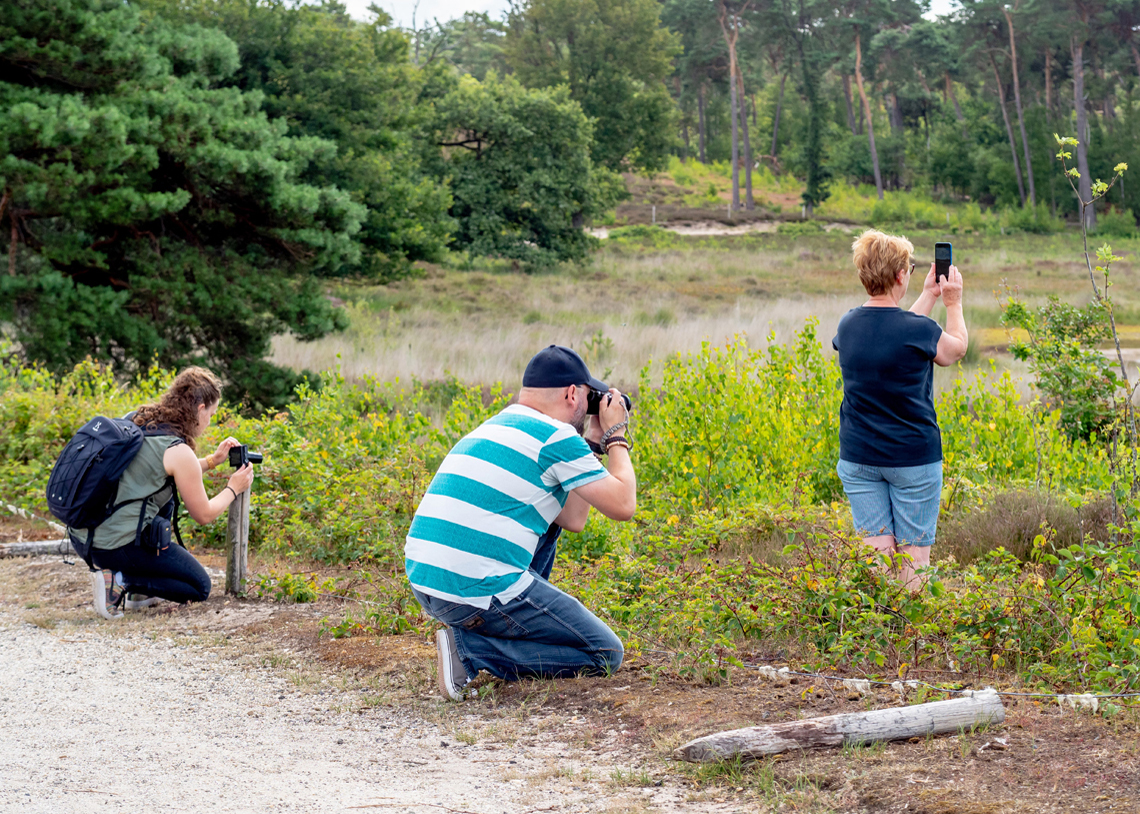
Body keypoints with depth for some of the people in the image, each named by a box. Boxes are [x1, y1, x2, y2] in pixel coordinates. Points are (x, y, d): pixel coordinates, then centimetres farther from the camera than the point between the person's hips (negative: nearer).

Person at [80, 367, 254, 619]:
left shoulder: (135, 419, 9)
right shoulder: (178, 451, -14)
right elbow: (204, 515, -3)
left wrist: (212, 460, 24)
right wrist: (233, 489, 13)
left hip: (87, 535, 8)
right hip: (120, 546, -8)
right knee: (200, 587, 10)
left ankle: (139, 592, 25)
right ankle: (120, 582, -8)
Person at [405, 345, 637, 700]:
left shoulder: (496, 427, 20)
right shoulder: (556, 437, -7)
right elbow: (623, 506, -2)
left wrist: (591, 443, 26)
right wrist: (616, 437, 12)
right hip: (479, 593, -9)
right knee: (606, 654, 4)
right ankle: (469, 648, -7)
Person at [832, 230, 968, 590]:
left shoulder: (847, 325, -1)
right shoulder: (918, 330, -16)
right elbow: (957, 348, 7)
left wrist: (928, 296, 26)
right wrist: (953, 302, 20)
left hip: (857, 458, 4)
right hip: (913, 458, -4)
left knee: (876, 558, 6)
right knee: (913, 561, 5)